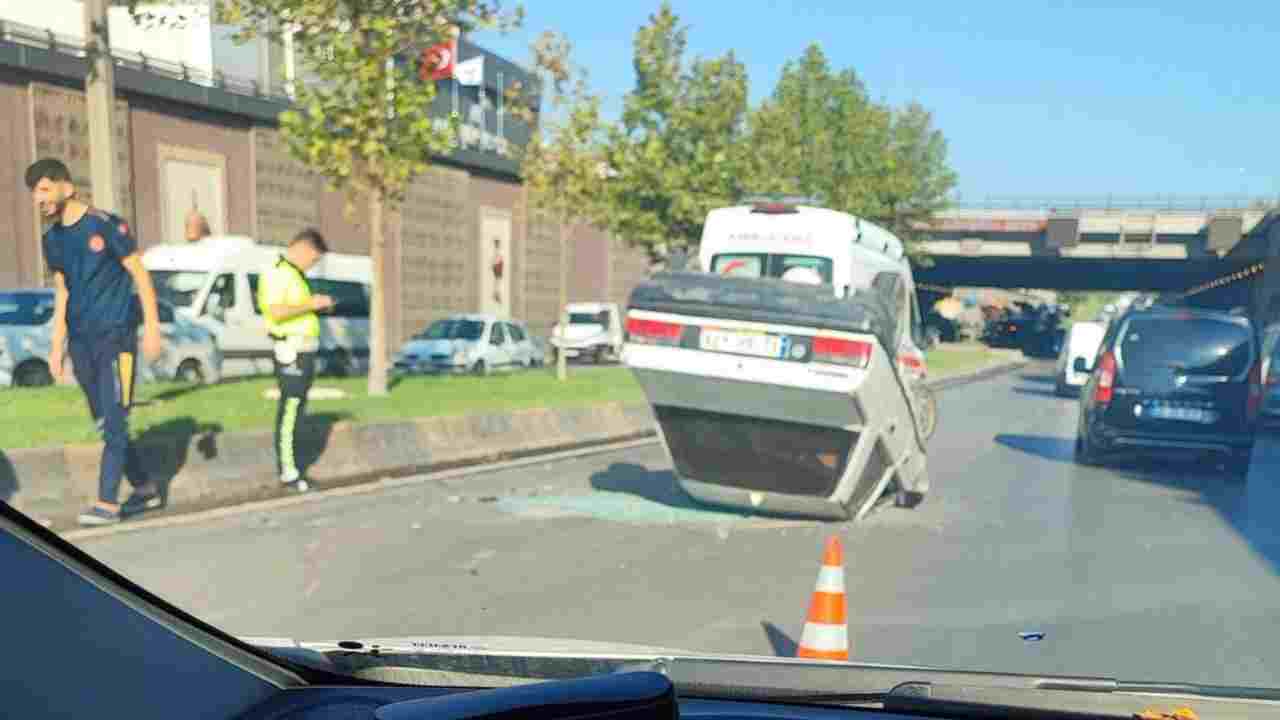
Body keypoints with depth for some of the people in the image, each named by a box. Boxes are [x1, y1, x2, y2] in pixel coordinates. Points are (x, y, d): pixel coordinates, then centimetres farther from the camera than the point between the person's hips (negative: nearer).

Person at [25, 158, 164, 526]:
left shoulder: (105, 224, -7)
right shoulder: (52, 238, 11)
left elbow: (139, 274, -6)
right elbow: (62, 292, 16)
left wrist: (152, 327, -11)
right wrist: (57, 345, 13)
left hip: (115, 333, -7)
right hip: (80, 339, 7)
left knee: (114, 420, -8)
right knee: (103, 422, 9)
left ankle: (106, 502, -5)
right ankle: (145, 489, 20)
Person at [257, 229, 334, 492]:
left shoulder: (295, 274, 17)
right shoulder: (279, 273, -14)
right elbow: (276, 312, -25)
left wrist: (316, 304, 11)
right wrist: (311, 304, -20)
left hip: (304, 352, 10)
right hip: (291, 353, -10)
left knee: (296, 411, 12)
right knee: (289, 413, -7)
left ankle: (287, 466, 19)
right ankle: (288, 472, -4)